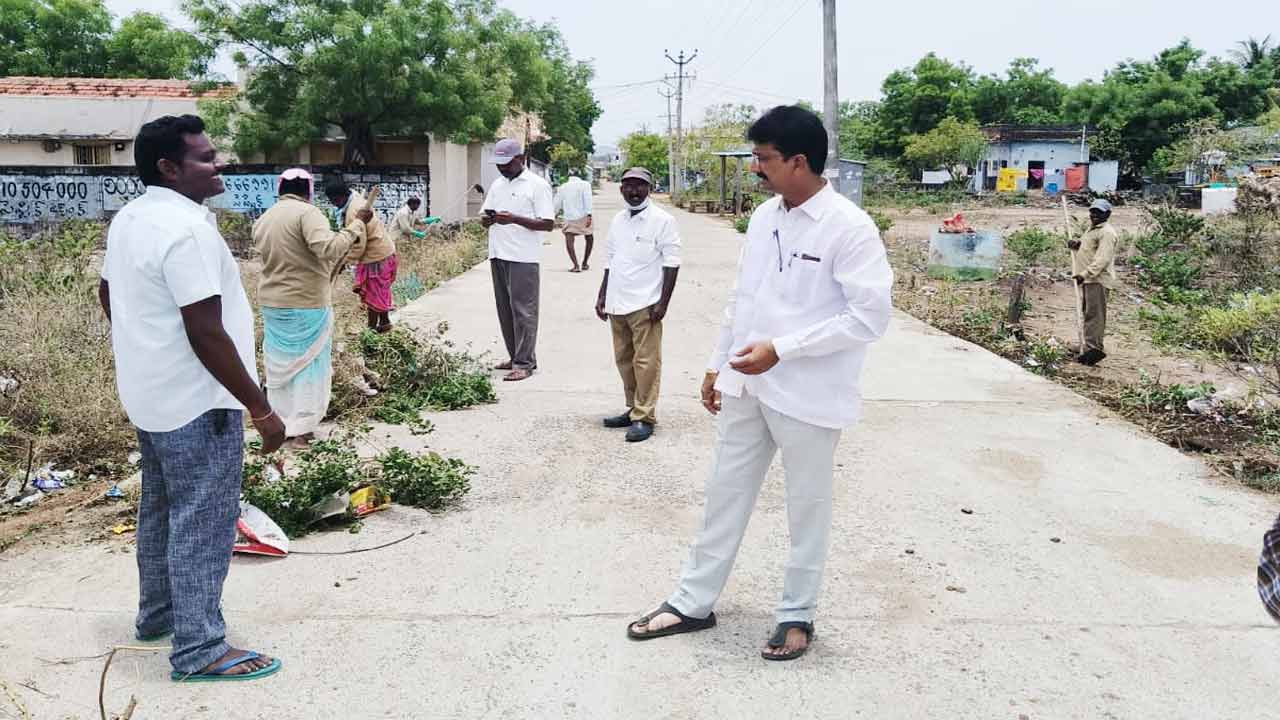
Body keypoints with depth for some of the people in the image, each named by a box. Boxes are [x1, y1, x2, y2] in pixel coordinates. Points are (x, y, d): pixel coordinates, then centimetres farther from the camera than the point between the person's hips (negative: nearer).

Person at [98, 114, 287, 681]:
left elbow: (107, 293, 22)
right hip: (195, 403, -10)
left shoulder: (129, 219, 8)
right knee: (202, 524, -1)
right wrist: (261, 409, -22)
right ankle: (199, 650, 8)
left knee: (162, 512, 22)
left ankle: (158, 615, 37)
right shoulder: (186, 229, -24)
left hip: (150, 396, 10)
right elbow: (207, 335, -27)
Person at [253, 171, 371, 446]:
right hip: (307, 303, -6)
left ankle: (280, 422, 25)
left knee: (280, 362, 17)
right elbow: (329, 248, -29)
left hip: (271, 302, 6)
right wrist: (356, 225, -20)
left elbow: (279, 258, 13)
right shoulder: (307, 212, -14)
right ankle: (301, 427, 8)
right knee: (309, 362, 6)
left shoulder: (262, 220, 8)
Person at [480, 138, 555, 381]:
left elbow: (548, 224, -12)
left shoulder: (537, 185, -5)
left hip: (523, 258, -7)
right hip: (498, 256, 7)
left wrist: (514, 219, -21)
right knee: (505, 310, 11)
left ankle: (524, 363, -1)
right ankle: (515, 357, 20)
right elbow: (484, 220, 18)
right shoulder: (497, 185, 16)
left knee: (523, 310, -5)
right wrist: (488, 219, -7)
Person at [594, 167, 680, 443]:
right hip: (617, 303, 7)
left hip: (644, 304, -7)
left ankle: (644, 417, 0)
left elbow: (671, 263, -9)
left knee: (646, 361, -5)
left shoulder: (662, 220, -6)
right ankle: (634, 409, 23)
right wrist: (602, 296, 16)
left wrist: (663, 302, -14)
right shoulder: (618, 220, 14)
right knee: (624, 360, 13)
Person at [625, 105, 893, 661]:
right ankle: (694, 603, 29)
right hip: (746, 385, 7)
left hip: (808, 395, -6)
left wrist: (780, 350, -22)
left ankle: (797, 614, 29)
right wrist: (717, 365, 14)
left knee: (807, 506, 10)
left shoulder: (849, 228, -15)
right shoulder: (763, 217, 6)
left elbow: (870, 316, -19)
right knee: (724, 494, 15)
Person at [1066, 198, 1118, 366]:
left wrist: (1085, 274, -28)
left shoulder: (1106, 232, -11)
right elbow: (1085, 251, 31)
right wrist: (1075, 245, 10)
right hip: (1087, 279, 10)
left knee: (1094, 314, -13)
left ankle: (1094, 349, -15)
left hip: (1098, 280, -10)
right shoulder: (1092, 230, 22)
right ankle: (1090, 349, 17)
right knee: (1089, 313, 12)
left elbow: (1102, 259, -20)